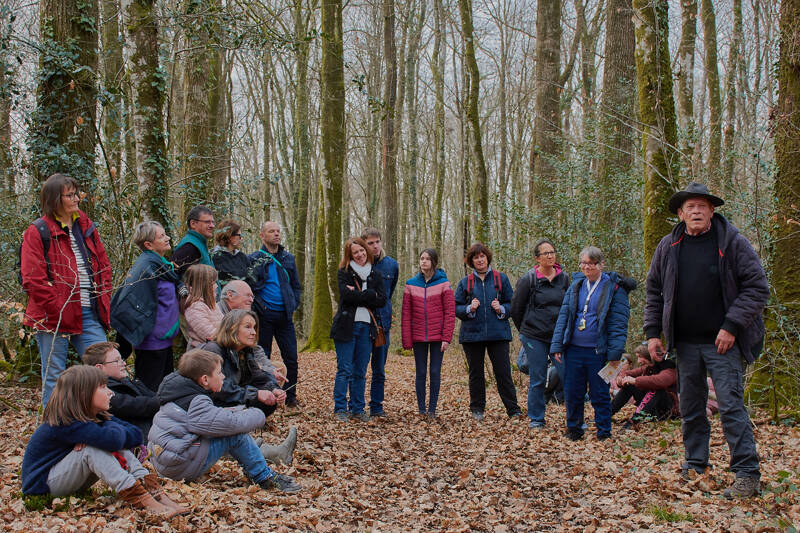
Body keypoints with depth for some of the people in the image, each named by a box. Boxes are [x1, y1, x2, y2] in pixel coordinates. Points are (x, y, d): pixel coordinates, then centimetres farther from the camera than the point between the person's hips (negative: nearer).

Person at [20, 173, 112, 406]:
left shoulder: (86, 227, 13)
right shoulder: (38, 232, -5)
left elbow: (103, 266, 18)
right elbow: (32, 279, -10)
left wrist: (104, 300, 6)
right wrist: (58, 309, -14)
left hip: (90, 314, 5)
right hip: (55, 317, -5)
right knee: (54, 377, 5)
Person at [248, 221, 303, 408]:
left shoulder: (288, 258, 13)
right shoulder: (254, 259, 0)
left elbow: (296, 286, 20)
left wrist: (293, 305, 7)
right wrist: (258, 305, -11)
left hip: (284, 315, 4)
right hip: (264, 315, -3)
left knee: (291, 357, 2)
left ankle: (291, 397, 13)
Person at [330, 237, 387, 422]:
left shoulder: (375, 275, 13)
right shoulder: (344, 273, 3)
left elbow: (382, 300, -1)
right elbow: (346, 295, -15)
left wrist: (358, 295, -9)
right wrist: (370, 296, -9)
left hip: (367, 327, 3)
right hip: (346, 326, -3)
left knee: (361, 372, 7)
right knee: (344, 370, -2)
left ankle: (357, 408, 15)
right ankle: (340, 408, 5)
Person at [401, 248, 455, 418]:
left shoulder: (443, 284, -2)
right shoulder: (411, 284, 4)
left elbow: (450, 313, -4)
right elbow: (406, 315, 3)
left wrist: (446, 338, -10)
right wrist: (407, 341, -2)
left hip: (437, 336, -1)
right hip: (418, 337, 2)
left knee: (435, 372, 3)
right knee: (421, 373, 6)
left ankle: (432, 409, 11)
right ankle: (421, 408, 13)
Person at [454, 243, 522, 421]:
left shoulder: (501, 278, 6)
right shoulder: (465, 282, 8)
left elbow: (512, 304, 8)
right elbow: (456, 308, 6)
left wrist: (501, 309, -11)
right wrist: (469, 309, -12)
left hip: (498, 333, -1)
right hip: (472, 333, 1)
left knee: (503, 372, -4)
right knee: (475, 373, 9)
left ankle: (513, 409, 4)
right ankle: (477, 409, 21)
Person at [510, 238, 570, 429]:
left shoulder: (564, 278, 6)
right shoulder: (528, 279, -5)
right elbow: (516, 309, 3)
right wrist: (526, 331, 10)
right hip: (535, 338, -2)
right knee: (537, 380, 3)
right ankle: (536, 419, 16)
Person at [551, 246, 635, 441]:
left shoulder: (614, 288, -4)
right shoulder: (576, 285, 11)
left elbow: (618, 323, -7)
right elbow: (563, 316, 12)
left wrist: (615, 353, -15)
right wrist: (557, 345, 3)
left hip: (598, 352, -4)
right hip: (573, 350, 4)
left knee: (600, 395, 5)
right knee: (572, 394, 10)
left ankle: (604, 434, 18)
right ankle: (574, 430, 26)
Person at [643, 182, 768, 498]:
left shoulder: (732, 242, -5)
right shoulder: (668, 247, 7)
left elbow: (757, 287, -6)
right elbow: (654, 292, 15)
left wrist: (732, 326, -13)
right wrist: (652, 333, 7)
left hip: (723, 342, -4)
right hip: (685, 342, 4)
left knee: (731, 406, -9)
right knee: (690, 407, 12)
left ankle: (747, 474, -2)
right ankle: (695, 465, 26)